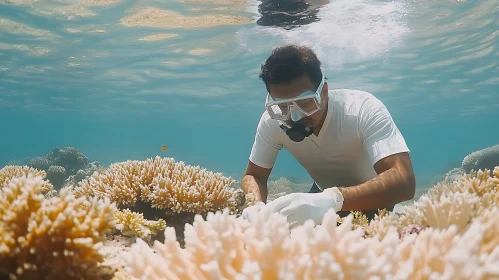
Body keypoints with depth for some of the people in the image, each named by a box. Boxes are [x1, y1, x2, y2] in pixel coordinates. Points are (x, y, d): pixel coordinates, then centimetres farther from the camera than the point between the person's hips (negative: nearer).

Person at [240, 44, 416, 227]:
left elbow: (404, 181, -40)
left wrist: (334, 198, -55)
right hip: (323, 194, 2)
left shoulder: (364, 109, -30)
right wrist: (257, 205, -33)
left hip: (371, 200, -2)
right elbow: (253, 176, -10)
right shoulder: (272, 120, -20)